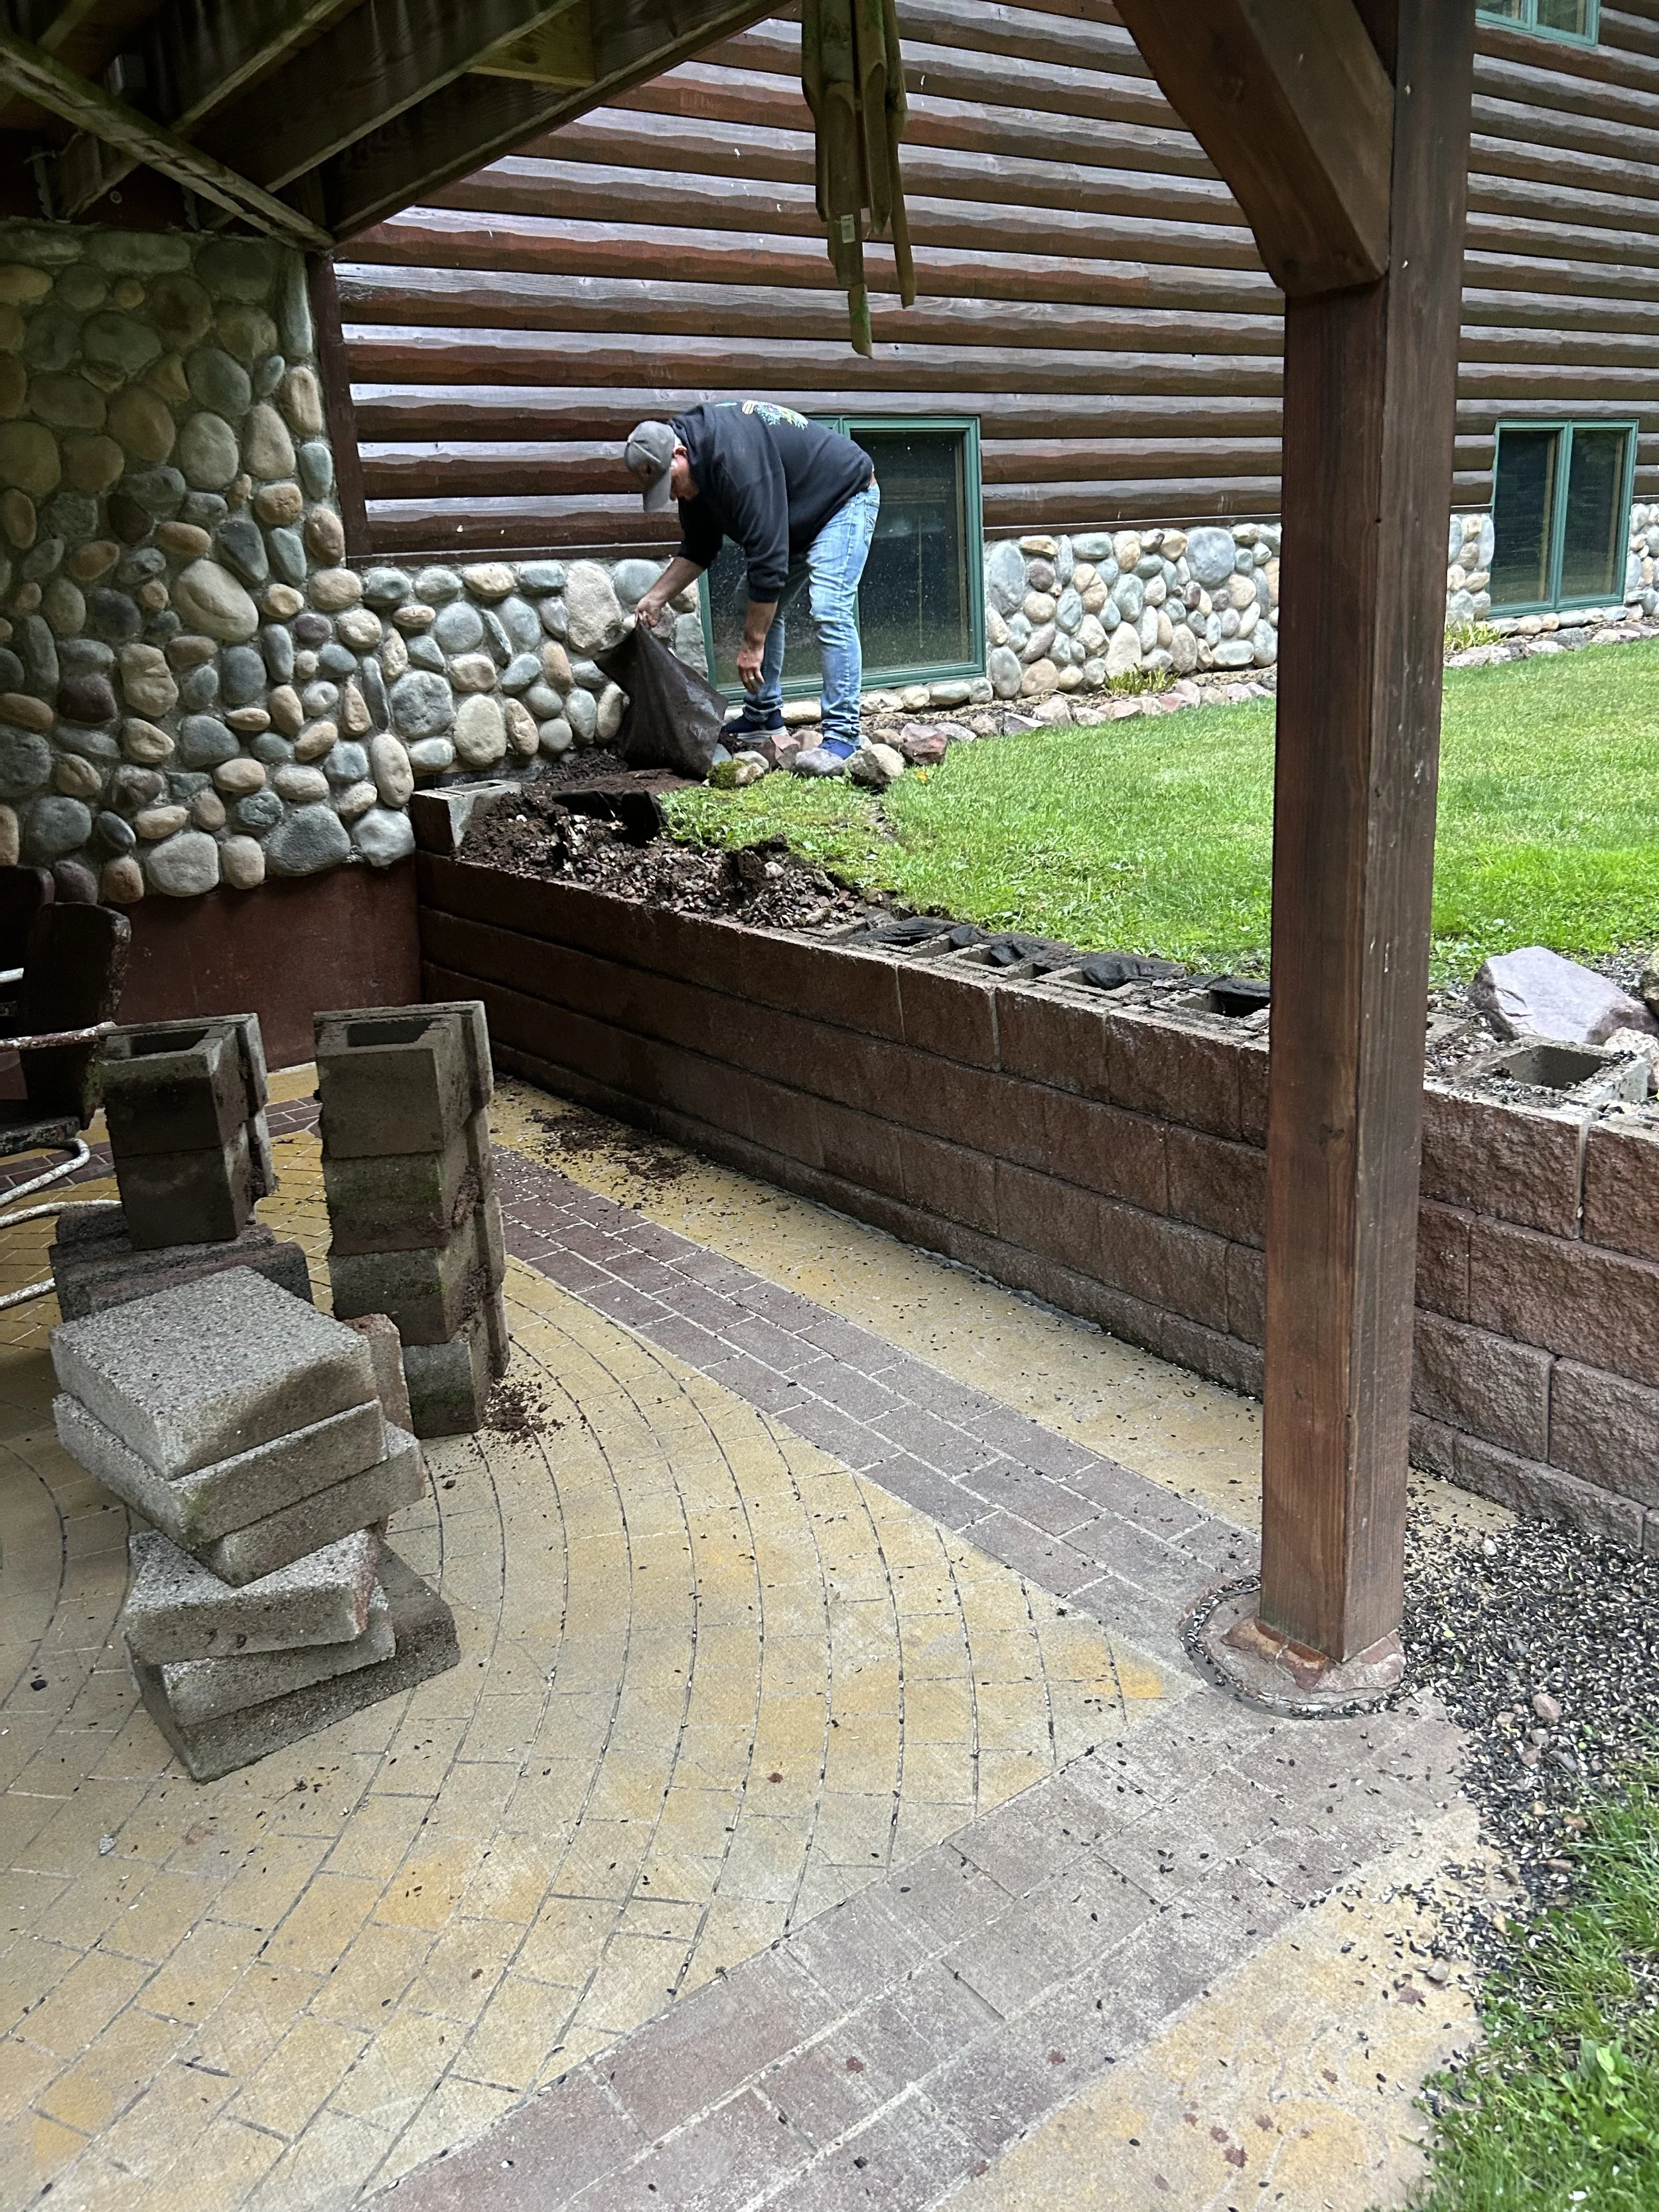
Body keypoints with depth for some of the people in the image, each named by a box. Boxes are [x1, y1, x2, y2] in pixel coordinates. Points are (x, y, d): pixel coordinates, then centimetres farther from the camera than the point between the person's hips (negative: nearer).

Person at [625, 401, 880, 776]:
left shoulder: (736, 460, -36)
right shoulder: (696, 463, -6)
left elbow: (767, 558, -36)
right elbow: (698, 549, 7)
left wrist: (752, 645, -31)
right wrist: (656, 598, -1)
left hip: (847, 498, -10)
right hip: (798, 516, 10)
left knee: (829, 612, -23)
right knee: (763, 611, 9)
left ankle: (842, 735, -21)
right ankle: (764, 715, 19)